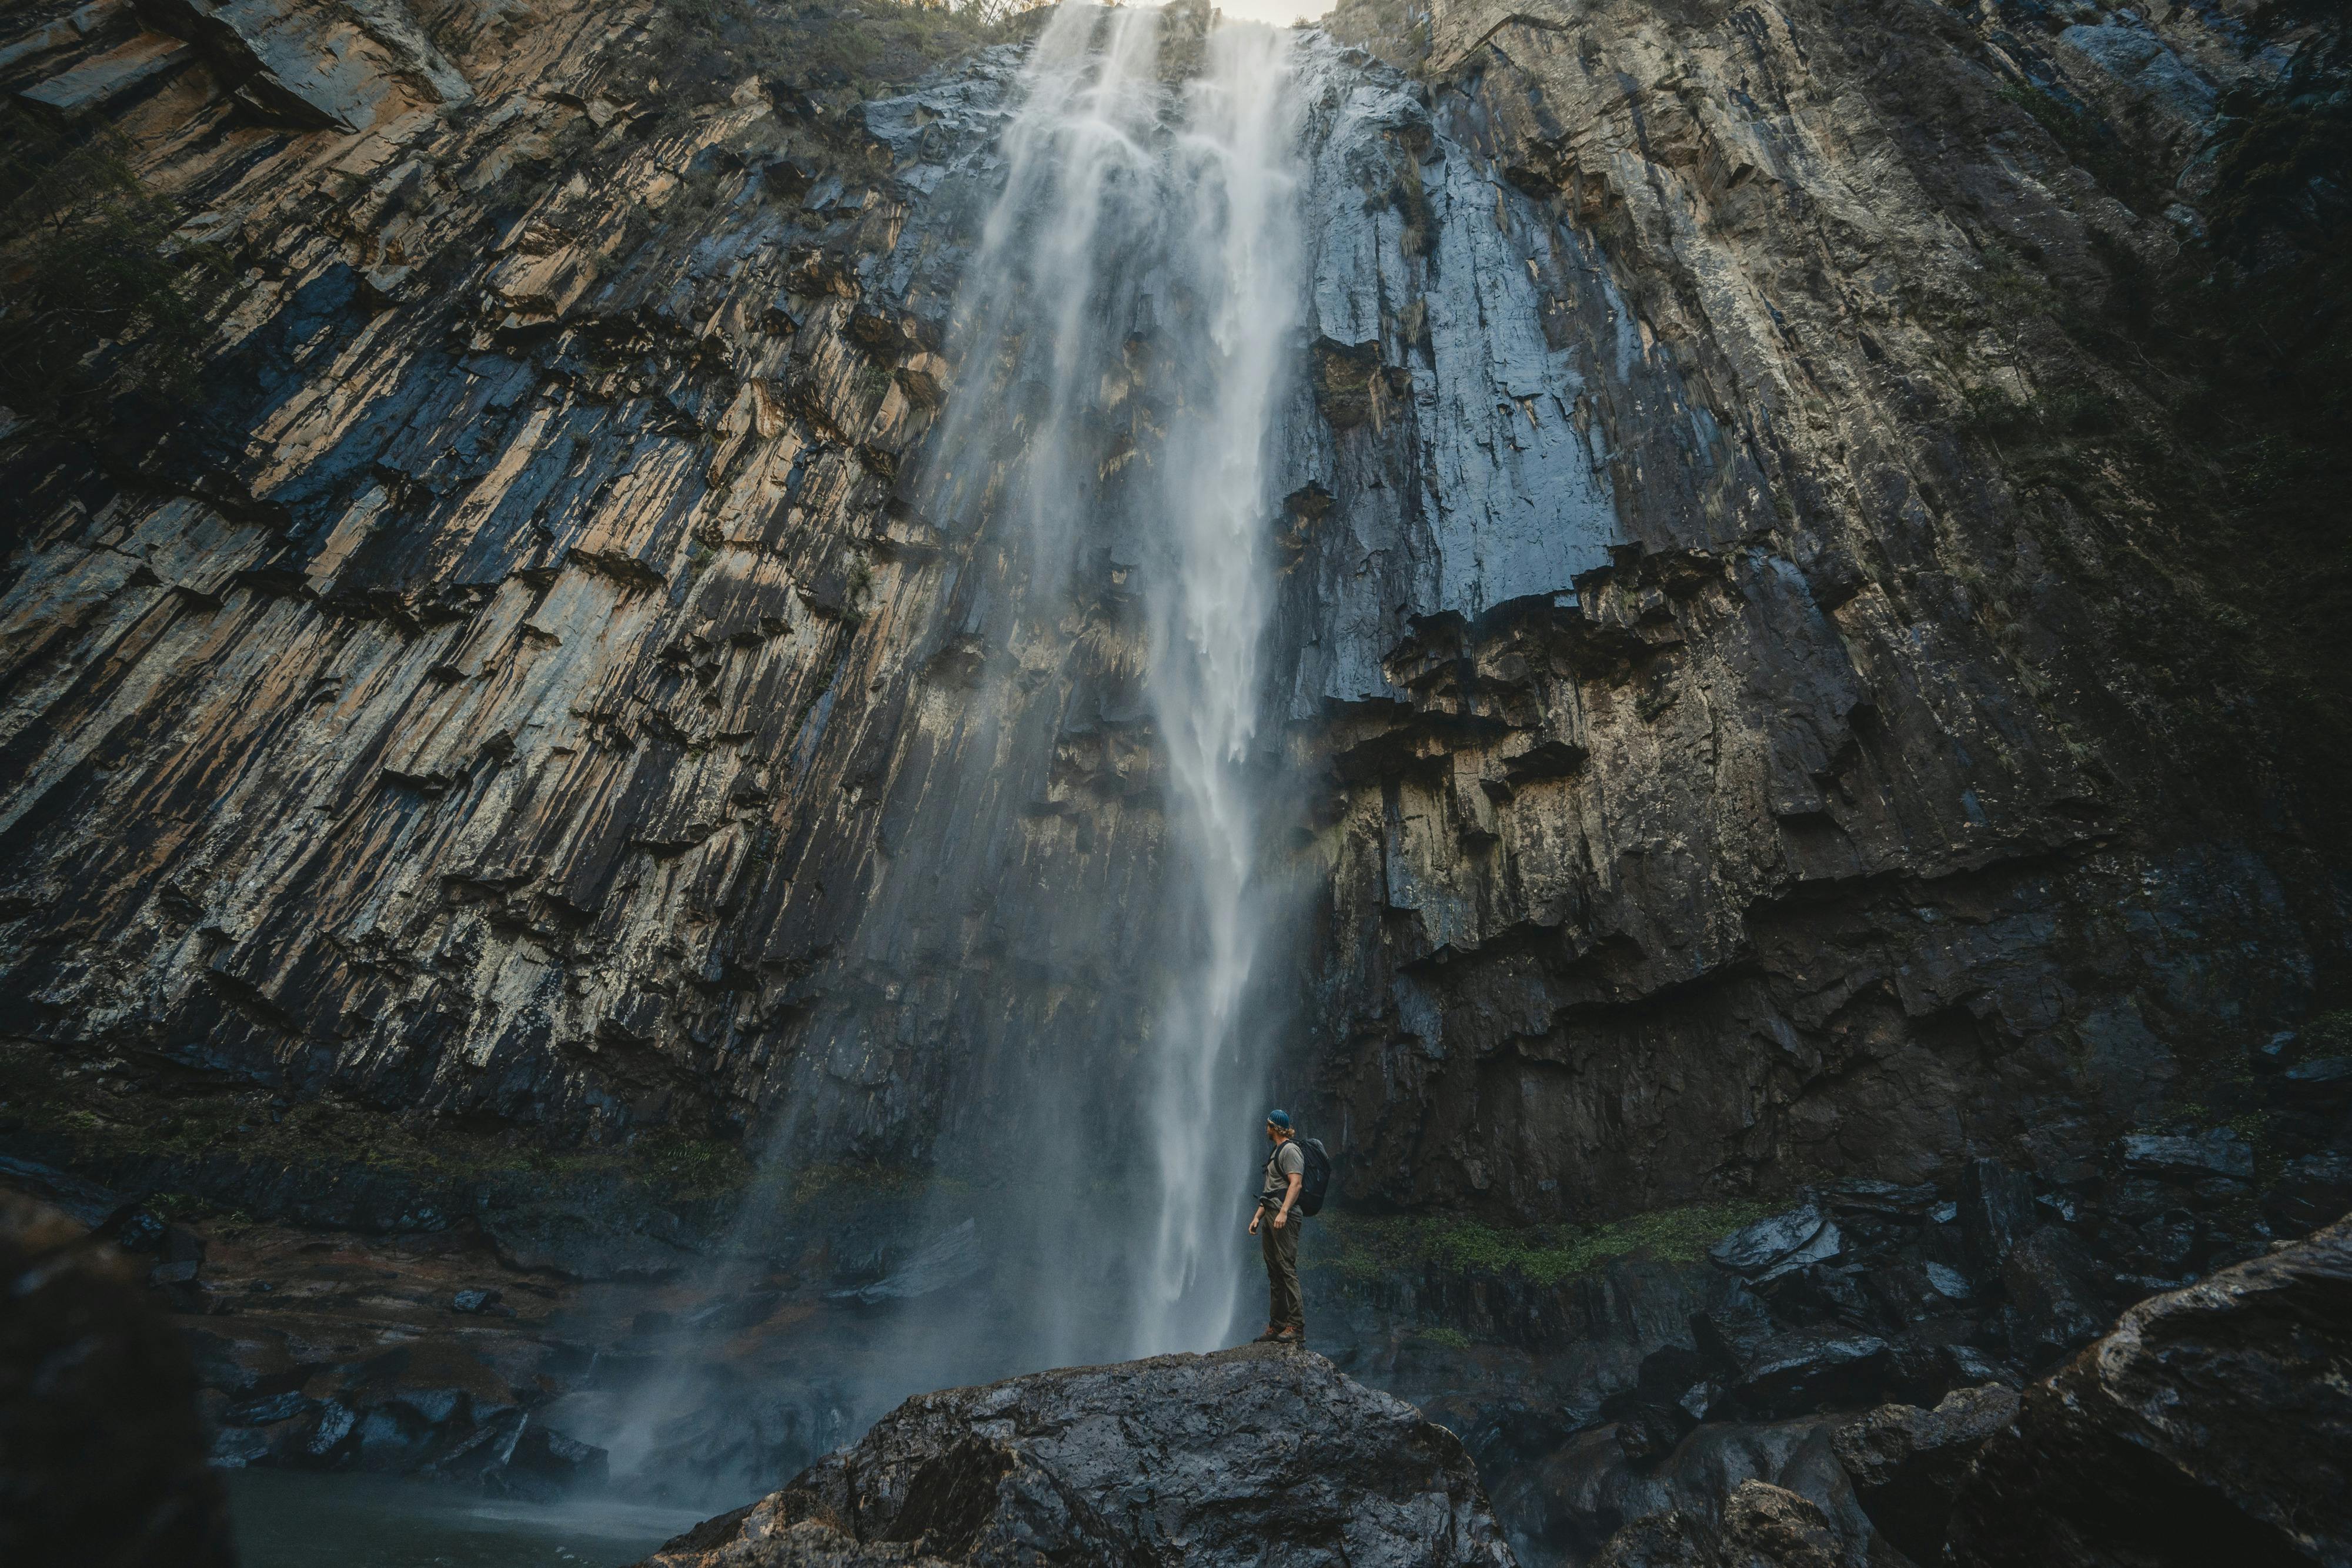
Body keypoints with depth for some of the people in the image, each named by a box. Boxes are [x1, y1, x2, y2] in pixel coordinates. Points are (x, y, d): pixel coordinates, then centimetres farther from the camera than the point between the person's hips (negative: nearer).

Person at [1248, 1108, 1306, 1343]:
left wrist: (1283, 1212, -28)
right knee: (1274, 1273, 9)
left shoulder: (1290, 1150, -6)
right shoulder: (1276, 1152, 24)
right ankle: (1276, 1326, 12)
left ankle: (1296, 1327, -15)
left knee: (1287, 1269, -14)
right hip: (1270, 1216, 10)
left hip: (1285, 1217, -10)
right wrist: (1257, 1216, 20)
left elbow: (1296, 1183, -18)